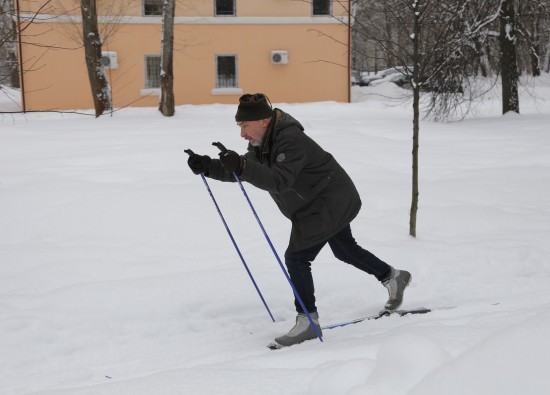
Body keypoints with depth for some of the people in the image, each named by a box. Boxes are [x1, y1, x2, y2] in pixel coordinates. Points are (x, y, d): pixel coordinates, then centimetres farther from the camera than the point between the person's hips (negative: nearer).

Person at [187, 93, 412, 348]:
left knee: (296, 258, -13)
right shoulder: (262, 142, -1)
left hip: (330, 204, -11)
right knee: (345, 250, 27)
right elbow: (243, 170, 1)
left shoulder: (290, 141, -31)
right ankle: (393, 277, 46)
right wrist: (207, 167, -14)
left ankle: (308, 322, -4)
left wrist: (241, 166, -54)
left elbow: (280, 181, -43)